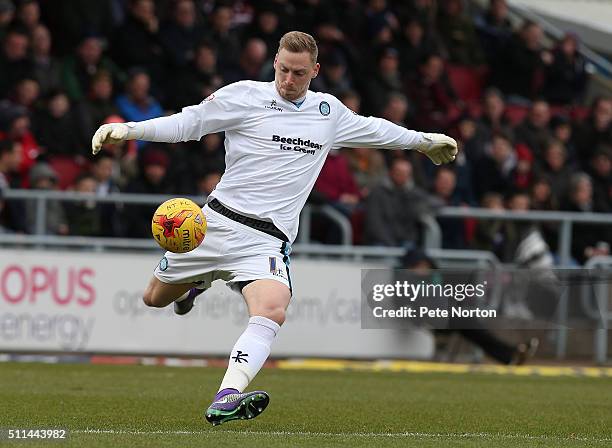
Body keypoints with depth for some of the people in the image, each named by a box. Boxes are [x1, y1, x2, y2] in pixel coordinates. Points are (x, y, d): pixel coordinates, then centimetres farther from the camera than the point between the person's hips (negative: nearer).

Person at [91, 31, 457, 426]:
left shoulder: (329, 111, 12)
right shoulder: (246, 96, -2)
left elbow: (371, 129, 31)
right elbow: (188, 123, -2)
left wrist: (424, 141, 41)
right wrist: (128, 129, -14)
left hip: (269, 240, 1)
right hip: (220, 220, -1)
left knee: (273, 311, -29)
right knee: (156, 298, 11)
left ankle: (226, 400, -42)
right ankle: (198, 281, 47)